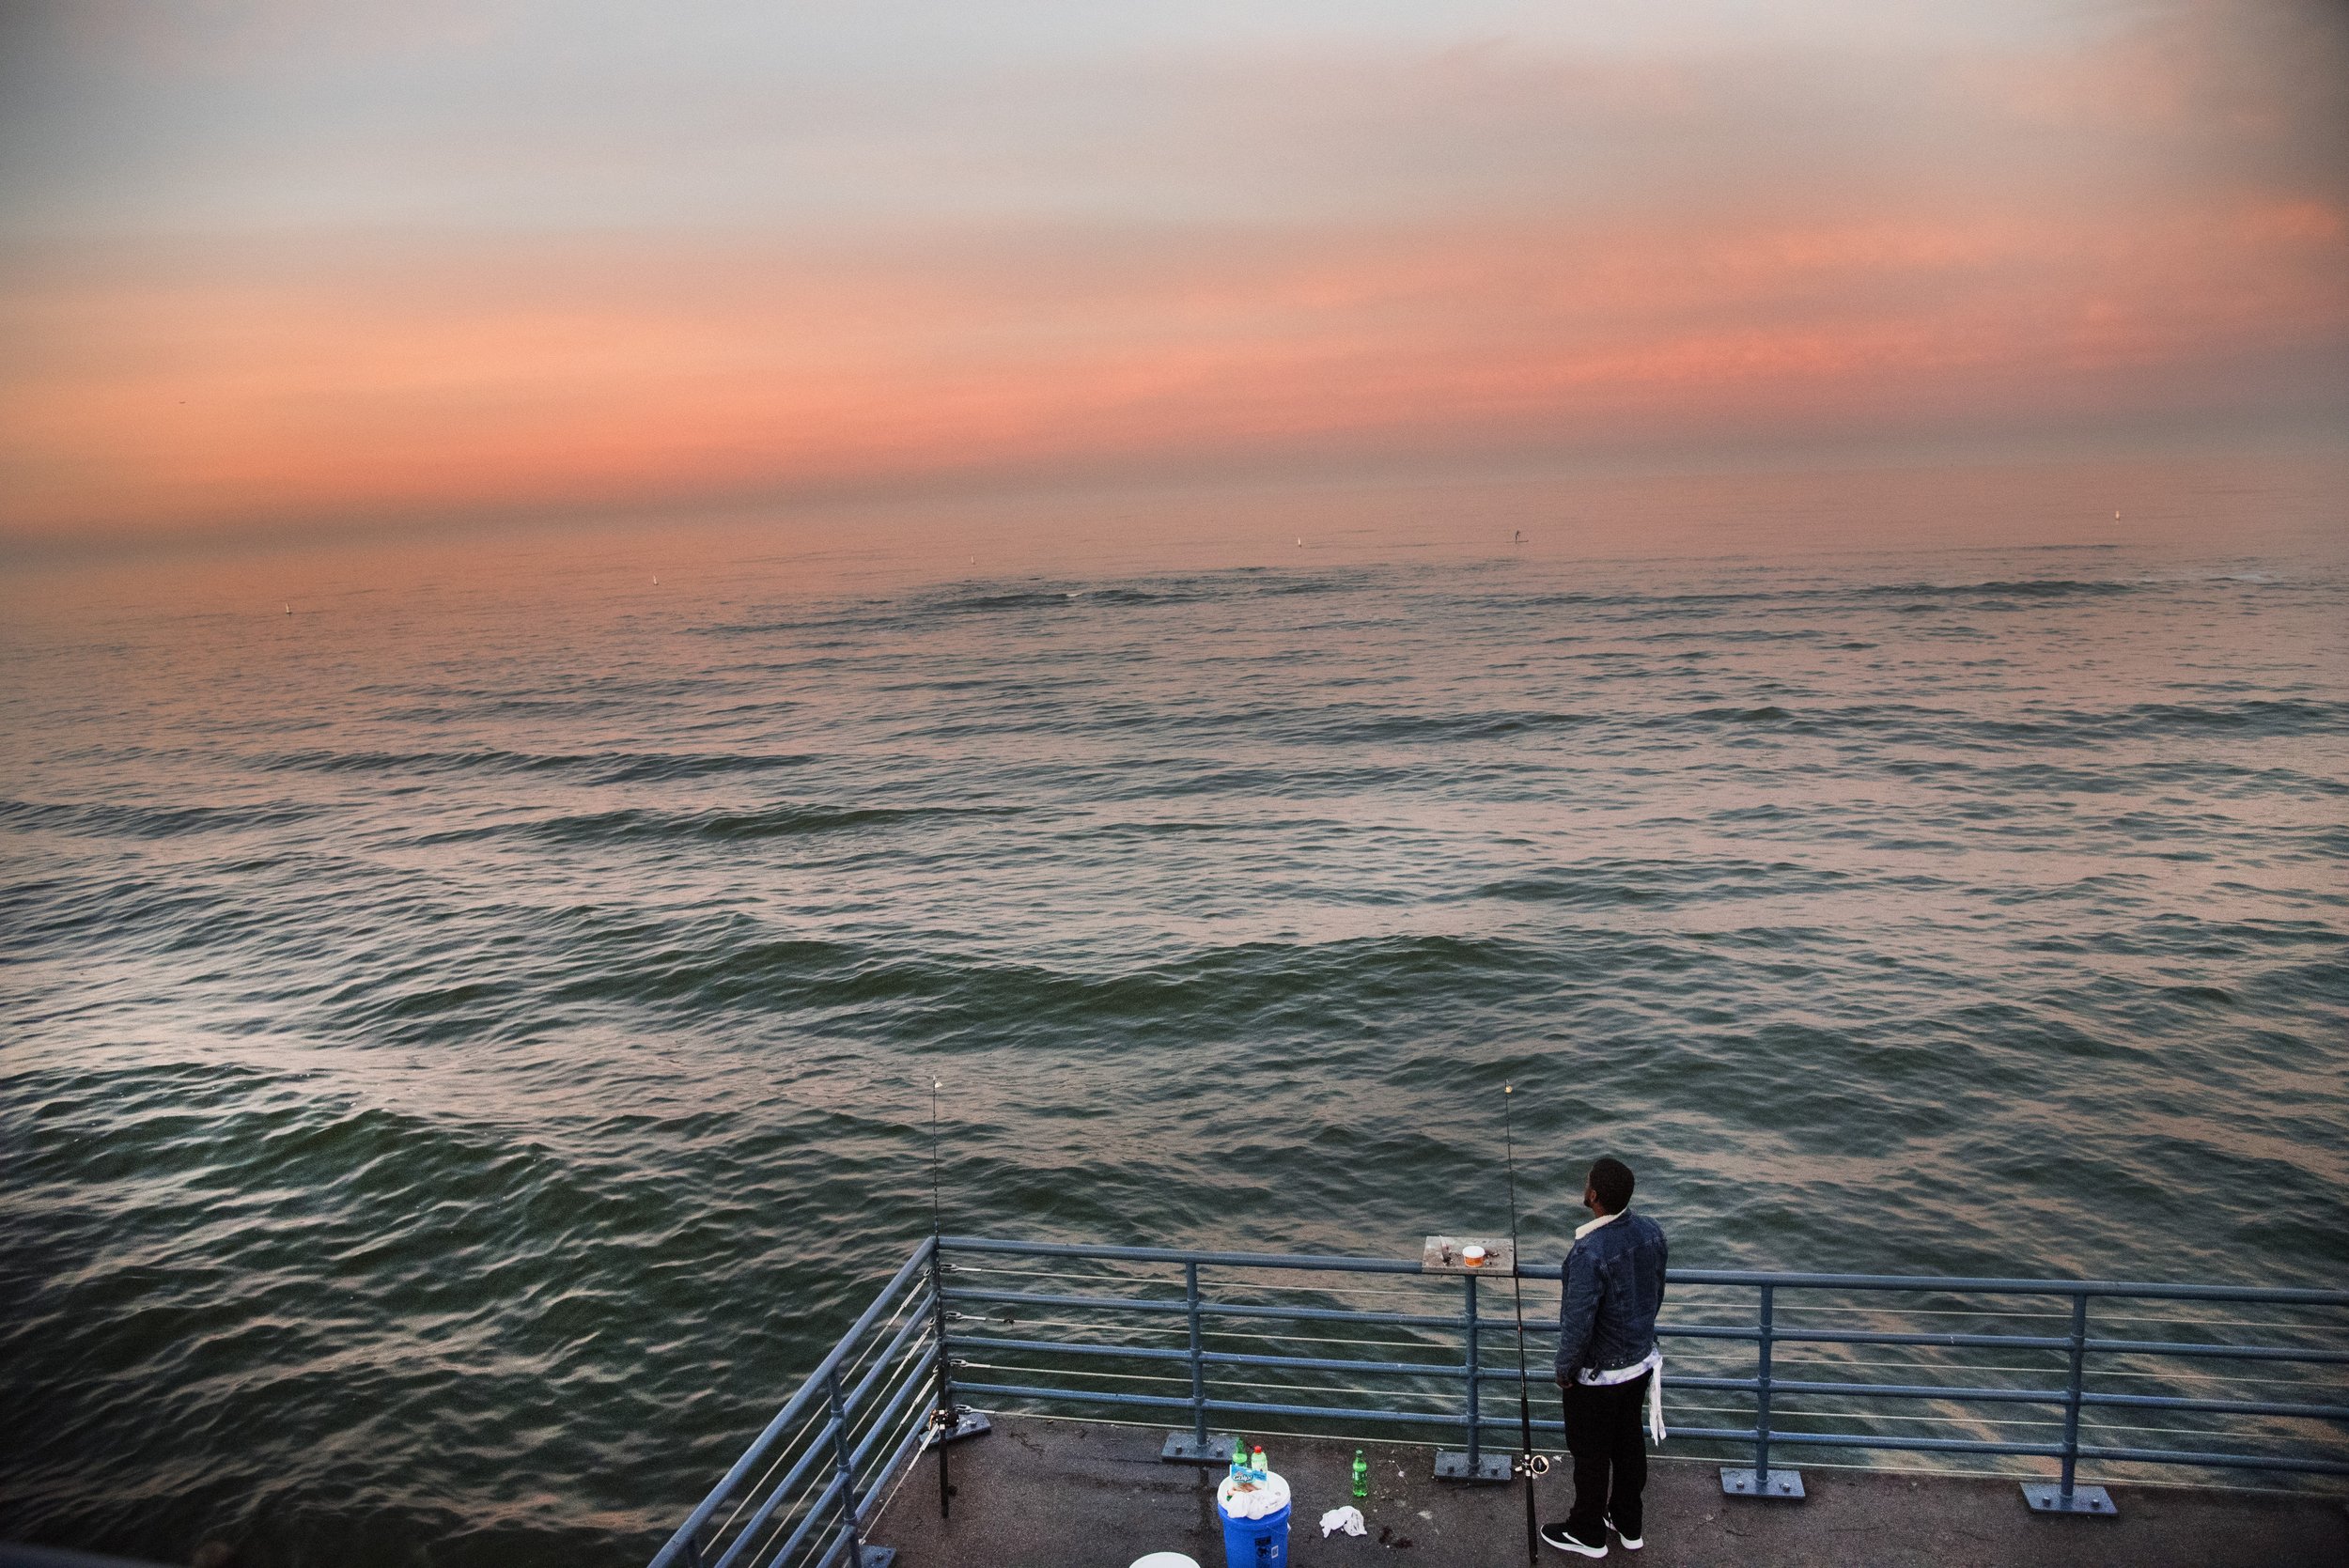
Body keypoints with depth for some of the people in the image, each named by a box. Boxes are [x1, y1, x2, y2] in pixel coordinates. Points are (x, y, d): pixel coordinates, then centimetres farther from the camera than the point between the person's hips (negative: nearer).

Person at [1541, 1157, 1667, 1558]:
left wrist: (1564, 1368, -10)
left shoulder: (1590, 1252, -34)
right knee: (1629, 1442, 24)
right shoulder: (1650, 1232, -11)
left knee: (1591, 1454, 14)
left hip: (1597, 1374, -7)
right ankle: (1628, 1524, 43)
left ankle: (1587, 1533, 34)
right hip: (1640, 1363, 7)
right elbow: (1656, 1293, 5)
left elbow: (1579, 1322, -27)